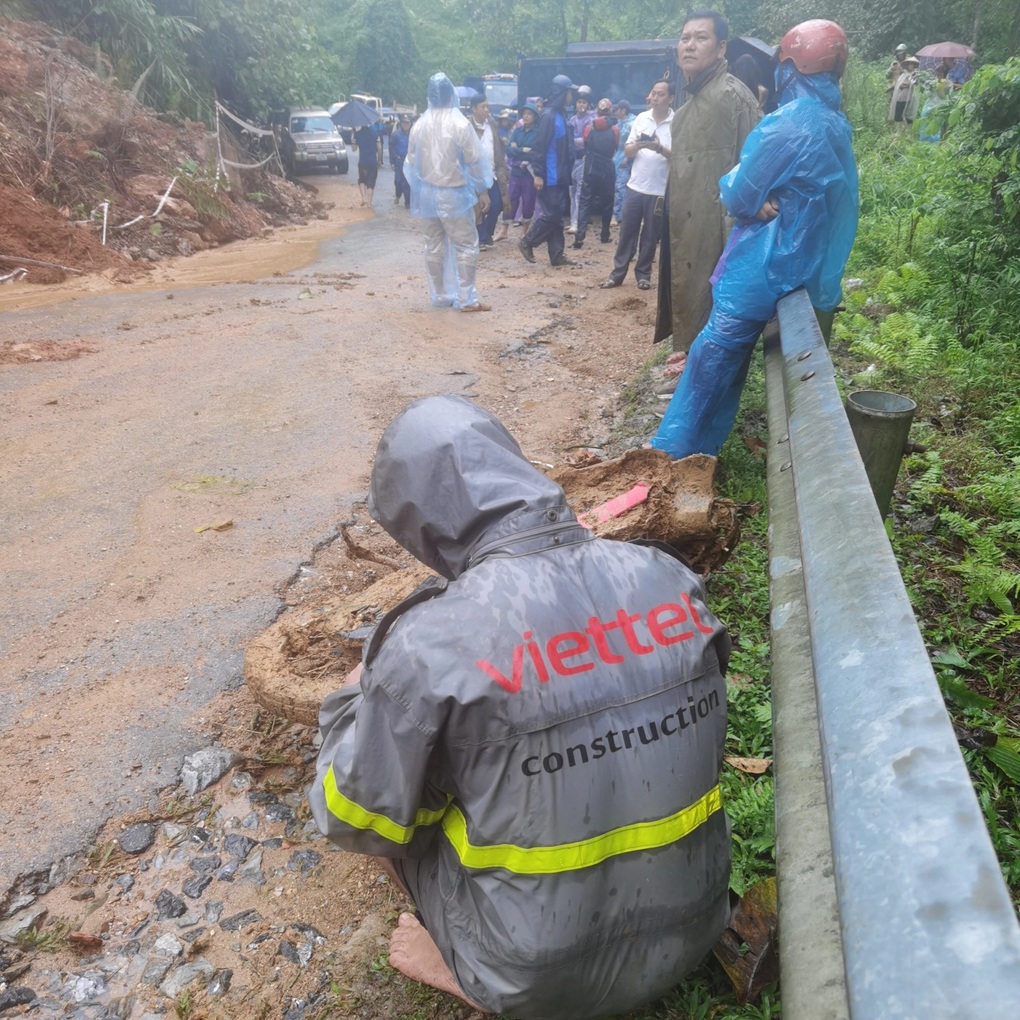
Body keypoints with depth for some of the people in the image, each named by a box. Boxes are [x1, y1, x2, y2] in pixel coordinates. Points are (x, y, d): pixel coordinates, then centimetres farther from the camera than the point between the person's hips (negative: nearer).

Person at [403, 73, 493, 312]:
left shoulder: (419, 125, 2)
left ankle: (440, 296, 16)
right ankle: (466, 299, -4)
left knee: (434, 246, 11)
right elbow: (474, 160, -9)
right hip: (454, 194, -5)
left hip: (427, 193, 5)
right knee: (466, 246, 0)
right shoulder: (460, 123, -12)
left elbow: (411, 162, 9)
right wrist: (482, 190, 1)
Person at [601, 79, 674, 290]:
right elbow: (627, 152, 7)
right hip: (635, 186, 3)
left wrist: (660, 149, -25)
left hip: (659, 190, -3)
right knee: (626, 232, 6)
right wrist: (637, 146, -15)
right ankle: (617, 273, 13)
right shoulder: (641, 118, 6)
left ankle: (643, 274, 17)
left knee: (650, 236, 6)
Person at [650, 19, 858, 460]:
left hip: (763, 262, -9)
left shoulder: (788, 123, -18)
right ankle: (699, 445, 26)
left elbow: (740, 196, -14)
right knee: (729, 356, 17)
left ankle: (677, 449, 4)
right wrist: (764, 198, -1)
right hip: (800, 258, 9)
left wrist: (733, 179, 7)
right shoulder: (834, 123, 10)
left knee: (713, 352, -3)